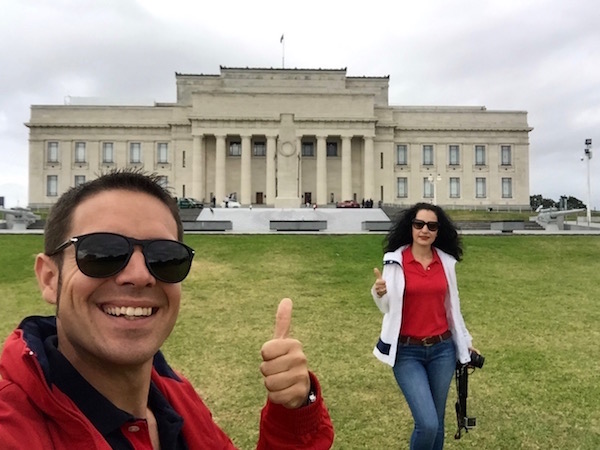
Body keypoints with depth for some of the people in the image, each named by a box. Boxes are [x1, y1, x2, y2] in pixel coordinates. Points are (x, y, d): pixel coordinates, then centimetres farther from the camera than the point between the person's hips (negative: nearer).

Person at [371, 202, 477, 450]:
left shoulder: (446, 261, 2)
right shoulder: (395, 261, -8)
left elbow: (452, 306, 13)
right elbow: (388, 309, -5)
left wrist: (466, 341, 18)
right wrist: (380, 294, -26)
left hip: (442, 349, 4)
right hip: (407, 352, -3)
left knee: (437, 421, 14)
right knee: (427, 424, -10)